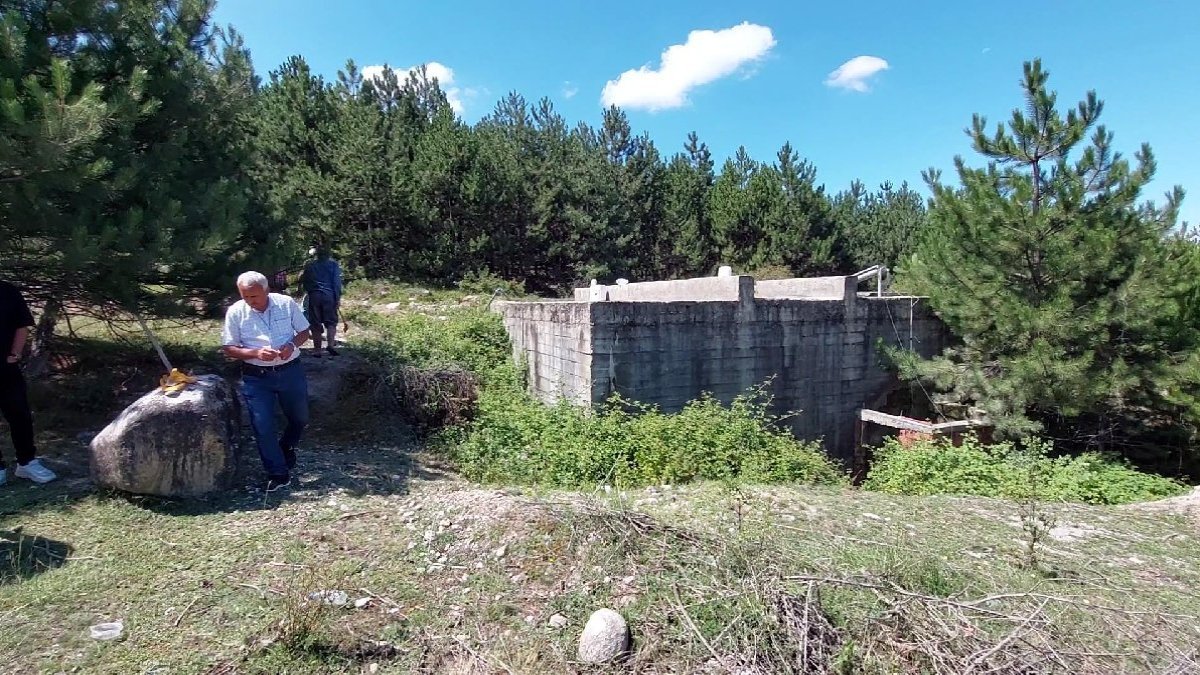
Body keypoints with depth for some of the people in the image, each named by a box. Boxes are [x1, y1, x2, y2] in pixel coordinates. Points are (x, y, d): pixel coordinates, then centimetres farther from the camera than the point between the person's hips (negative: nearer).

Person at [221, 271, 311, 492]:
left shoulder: (287, 303, -6)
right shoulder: (235, 312, -7)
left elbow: (304, 332, 5)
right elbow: (229, 349, -4)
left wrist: (292, 345, -17)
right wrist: (256, 353, -21)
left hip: (290, 371, 1)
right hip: (256, 377, -1)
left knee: (300, 418, 16)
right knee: (262, 426, -1)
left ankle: (286, 446, 46)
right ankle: (279, 474, 13)